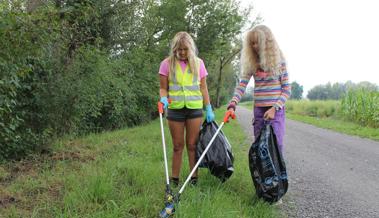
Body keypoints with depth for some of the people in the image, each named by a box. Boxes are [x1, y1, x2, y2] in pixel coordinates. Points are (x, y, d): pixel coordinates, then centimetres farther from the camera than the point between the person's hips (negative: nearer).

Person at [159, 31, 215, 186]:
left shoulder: (198, 63, 5)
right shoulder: (167, 63, 1)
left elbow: (203, 88, 8)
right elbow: (163, 88, 4)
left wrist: (209, 109, 3)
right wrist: (163, 98, -17)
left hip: (195, 109, 0)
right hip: (175, 109, 0)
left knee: (192, 145, 3)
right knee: (178, 146, 5)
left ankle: (194, 179, 11)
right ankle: (174, 180, 14)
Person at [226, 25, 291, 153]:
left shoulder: (279, 60, -3)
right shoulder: (252, 62, 5)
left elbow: (287, 89, -3)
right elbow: (242, 85, -3)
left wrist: (274, 108, -15)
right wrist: (232, 105, -18)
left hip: (276, 110, -3)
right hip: (258, 110, 4)